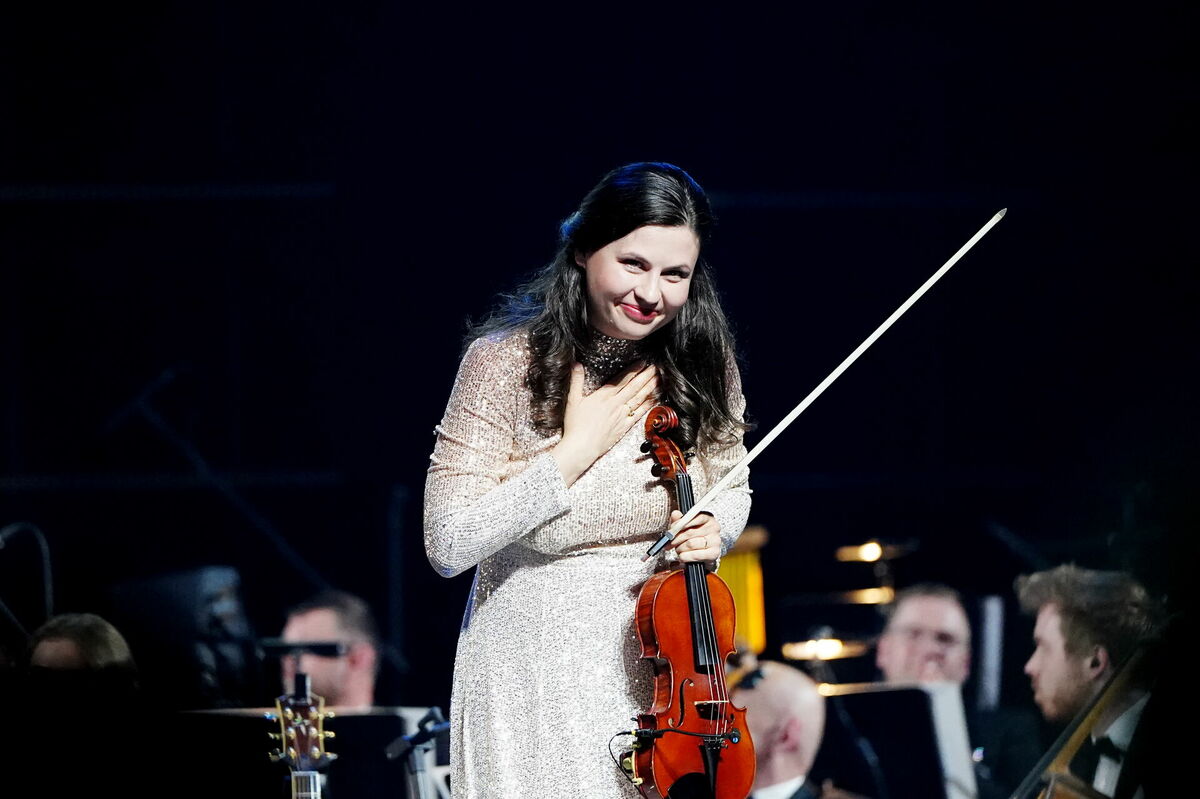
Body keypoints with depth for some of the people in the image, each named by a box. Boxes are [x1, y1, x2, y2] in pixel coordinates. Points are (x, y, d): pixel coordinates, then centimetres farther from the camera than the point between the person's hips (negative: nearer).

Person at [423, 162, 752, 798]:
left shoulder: (699, 362, -4)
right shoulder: (508, 361, -16)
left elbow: (732, 488, 13)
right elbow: (447, 545, -19)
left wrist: (712, 529, -10)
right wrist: (575, 452, -21)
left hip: (659, 668, 4)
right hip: (538, 675, -4)